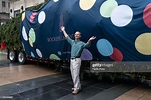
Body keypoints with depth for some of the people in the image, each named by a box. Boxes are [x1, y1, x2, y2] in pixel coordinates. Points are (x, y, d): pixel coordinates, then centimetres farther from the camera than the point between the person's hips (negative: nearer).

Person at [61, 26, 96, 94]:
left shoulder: (81, 43, -3)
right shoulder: (72, 42, 16)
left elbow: (87, 45, -23)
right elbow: (67, 37, 29)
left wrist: (89, 40, -43)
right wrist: (63, 30, 38)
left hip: (77, 60, -7)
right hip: (71, 60, 7)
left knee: (76, 74, -8)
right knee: (73, 75, 12)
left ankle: (77, 88, 1)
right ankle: (78, 86, 23)